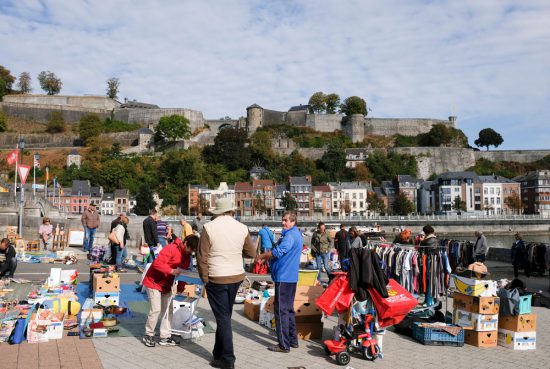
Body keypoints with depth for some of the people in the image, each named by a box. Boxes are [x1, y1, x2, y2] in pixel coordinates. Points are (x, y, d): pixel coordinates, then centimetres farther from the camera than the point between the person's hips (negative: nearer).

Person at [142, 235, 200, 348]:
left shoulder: (187, 256, 2)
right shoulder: (170, 249, -24)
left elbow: (183, 272, 5)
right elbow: (157, 263, -31)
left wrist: (180, 288, -8)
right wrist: (172, 271, -40)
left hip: (166, 285, 8)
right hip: (154, 282, -8)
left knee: (168, 310, 6)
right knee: (156, 309, -10)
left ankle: (165, 337, 12)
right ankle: (148, 335, 6)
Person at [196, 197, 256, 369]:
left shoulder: (209, 228, -11)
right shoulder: (242, 228, -1)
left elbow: (202, 257, -11)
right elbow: (251, 253, 8)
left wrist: (205, 279, -1)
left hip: (216, 279, -4)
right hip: (237, 277, 4)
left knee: (222, 318, 4)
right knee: (225, 316, 18)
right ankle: (219, 353, 30)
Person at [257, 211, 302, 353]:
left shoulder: (290, 235, -17)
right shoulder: (296, 234, 16)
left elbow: (277, 252, -21)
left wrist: (261, 256, -6)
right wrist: (268, 255, 8)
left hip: (284, 277, -10)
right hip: (291, 277, 10)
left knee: (281, 310, -4)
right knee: (288, 309, 17)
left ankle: (284, 345, 0)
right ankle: (292, 340, 25)